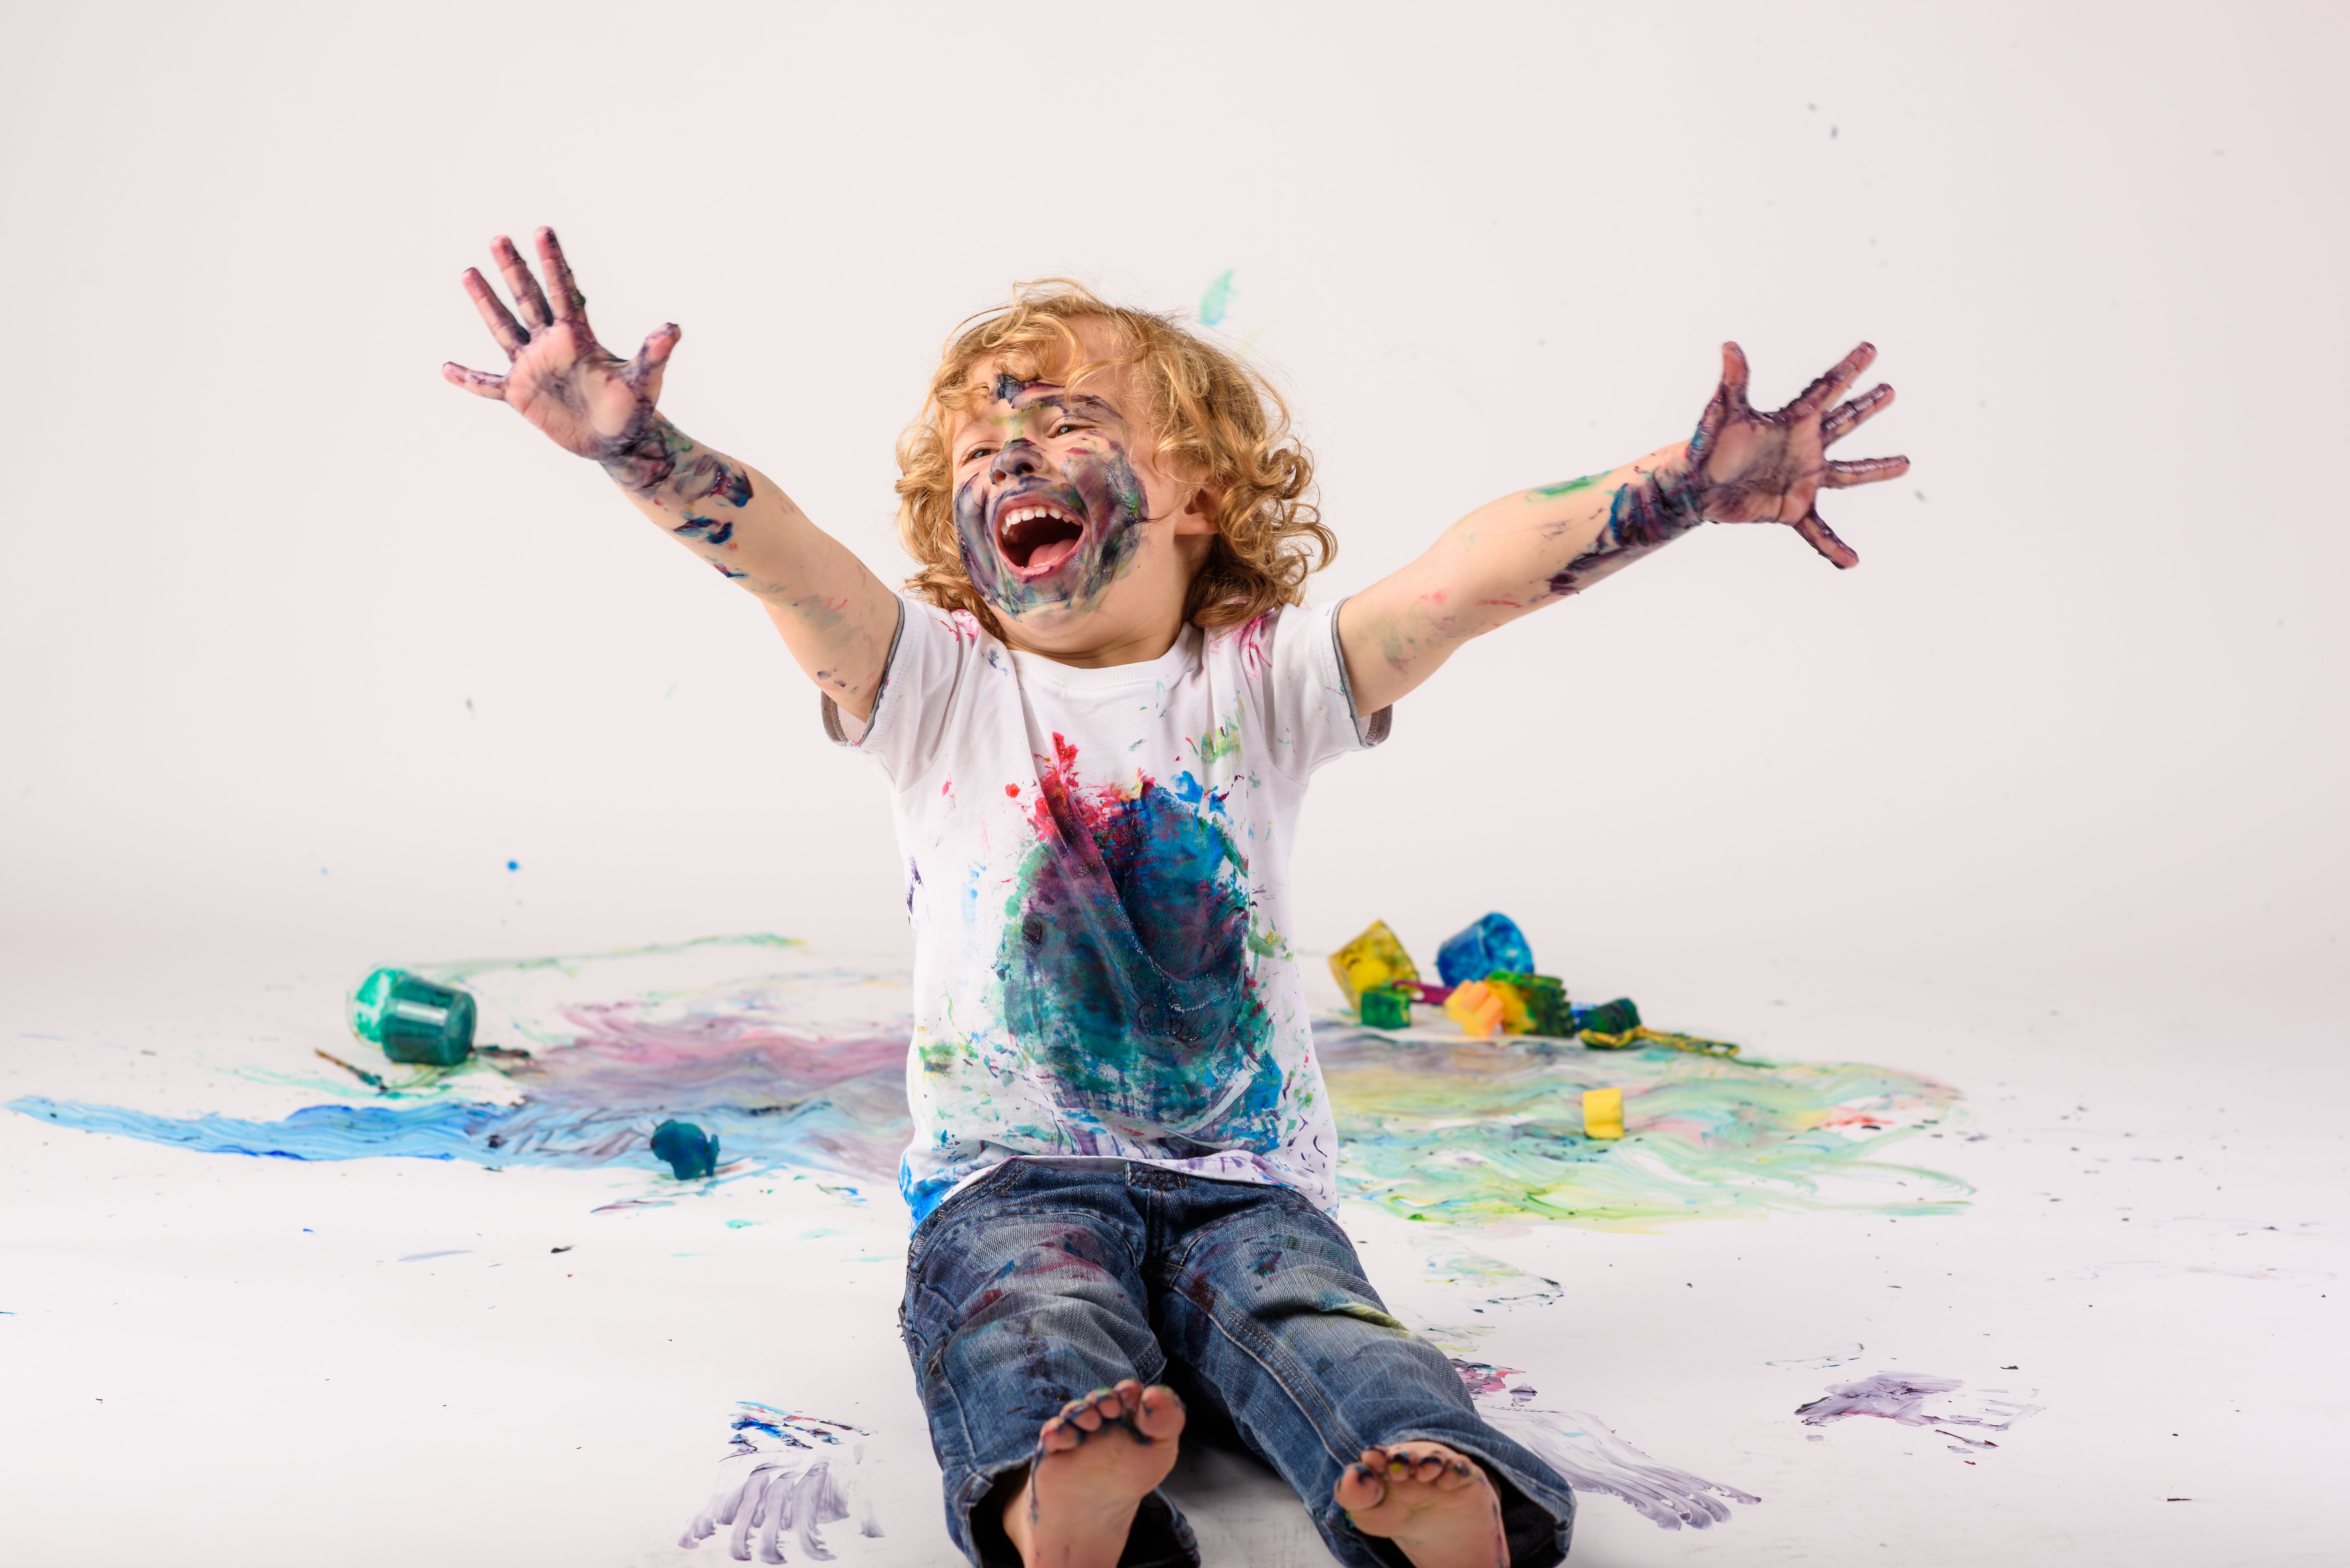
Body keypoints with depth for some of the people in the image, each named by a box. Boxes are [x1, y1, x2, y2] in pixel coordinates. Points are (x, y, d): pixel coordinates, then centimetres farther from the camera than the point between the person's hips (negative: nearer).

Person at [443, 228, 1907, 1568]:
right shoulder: (938, 687, 7)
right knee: (1035, 1328, -32)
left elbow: (1476, 572, -10)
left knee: (1319, 1328, -28)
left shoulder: (1264, 682, 6)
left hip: (1247, 1179, 1)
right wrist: (632, 442, -32)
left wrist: (1678, 488, -26)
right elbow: (781, 558, -13)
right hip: (1011, 1177, -1)